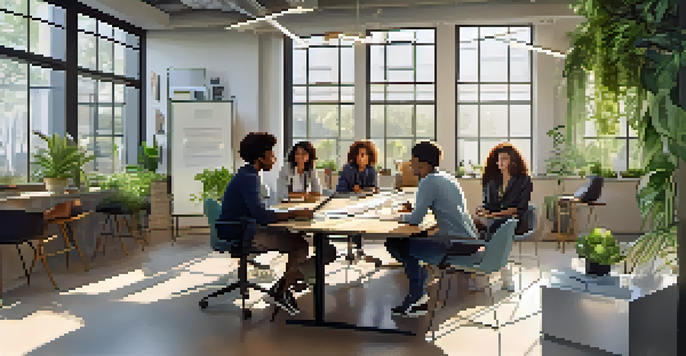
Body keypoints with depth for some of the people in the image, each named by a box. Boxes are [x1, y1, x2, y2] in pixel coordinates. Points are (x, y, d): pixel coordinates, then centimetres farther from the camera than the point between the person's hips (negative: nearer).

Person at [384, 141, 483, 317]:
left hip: (457, 243, -10)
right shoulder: (447, 177, 16)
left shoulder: (428, 181, -12)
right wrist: (413, 211, 16)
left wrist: (401, 216, 6)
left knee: (394, 244, -7)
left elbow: (416, 219, -15)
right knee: (418, 236, 26)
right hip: (470, 239, 10)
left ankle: (418, 295, 2)